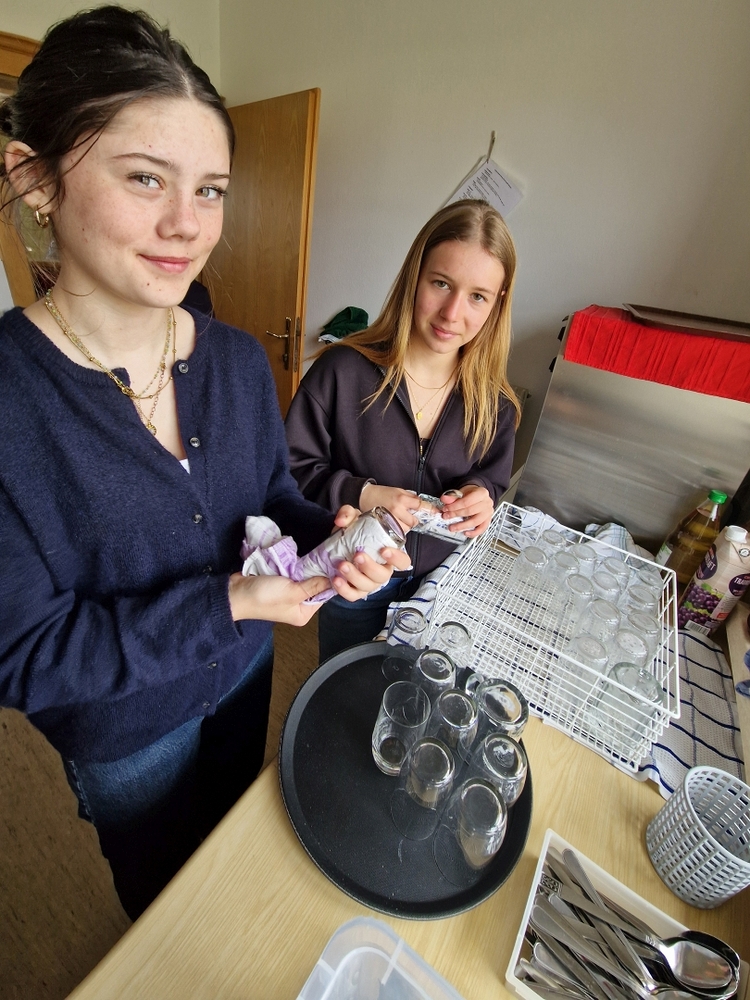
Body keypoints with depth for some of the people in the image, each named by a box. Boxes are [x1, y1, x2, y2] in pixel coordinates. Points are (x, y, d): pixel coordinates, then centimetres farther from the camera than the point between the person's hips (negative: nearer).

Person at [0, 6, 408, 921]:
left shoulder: (238, 360, -14)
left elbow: (275, 494, -5)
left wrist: (329, 536, -25)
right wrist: (228, 604, -33)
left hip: (243, 667, 4)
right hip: (122, 731, -3)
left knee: (238, 825, 38)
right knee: (166, 889, 32)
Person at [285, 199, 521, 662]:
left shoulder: (494, 398, -10)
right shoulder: (343, 370, -21)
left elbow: (493, 475, 3)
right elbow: (292, 470, -16)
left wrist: (482, 494, -19)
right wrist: (359, 494, -31)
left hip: (446, 585, 3)